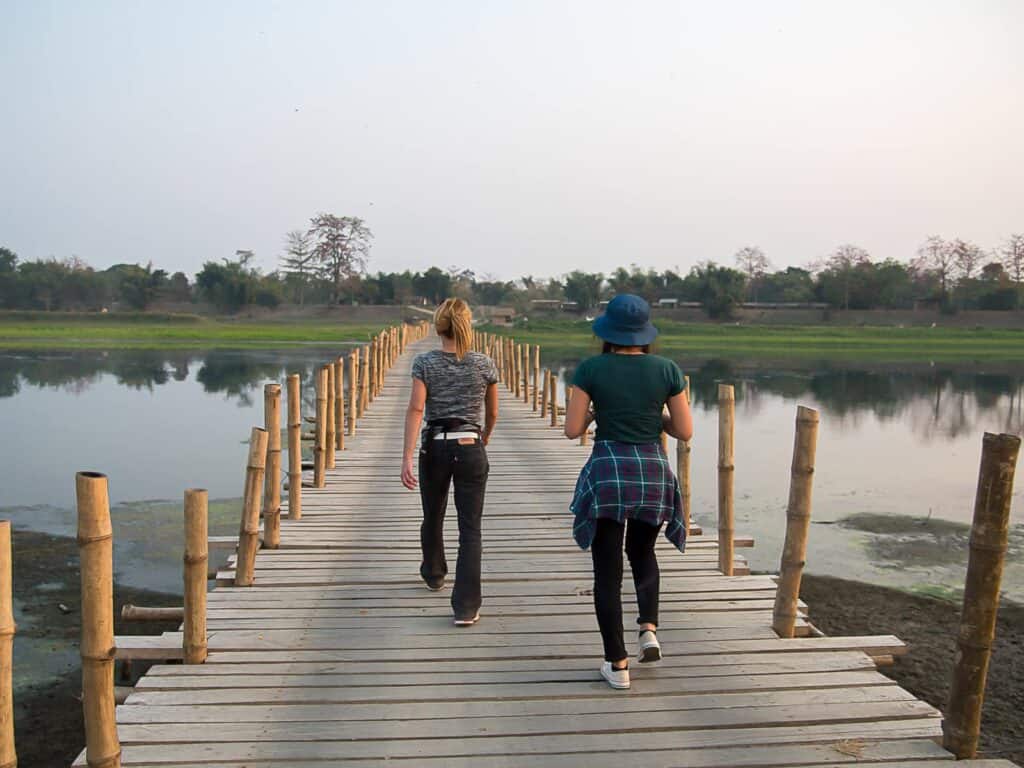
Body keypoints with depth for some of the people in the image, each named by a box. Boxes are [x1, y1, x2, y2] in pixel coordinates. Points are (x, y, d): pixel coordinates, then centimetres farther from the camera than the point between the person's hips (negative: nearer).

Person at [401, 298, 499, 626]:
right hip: (470, 449, -1)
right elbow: (493, 413, 10)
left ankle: (434, 574, 47)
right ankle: (466, 607, -5)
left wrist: (407, 457, -16)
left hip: (434, 448, 1)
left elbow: (416, 409, -14)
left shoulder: (424, 362, -4)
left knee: (433, 517, 23)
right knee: (470, 528, 1)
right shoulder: (485, 364, -1)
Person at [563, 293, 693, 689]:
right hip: (653, 472, 2)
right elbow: (685, 431, 1)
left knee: (608, 570, 8)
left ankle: (618, 665, 10)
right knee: (643, 553, 27)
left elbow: (572, 429, -4)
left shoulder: (591, 368, -5)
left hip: (607, 474, -2)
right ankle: (649, 629, 8)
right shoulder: (667, 369, -1)